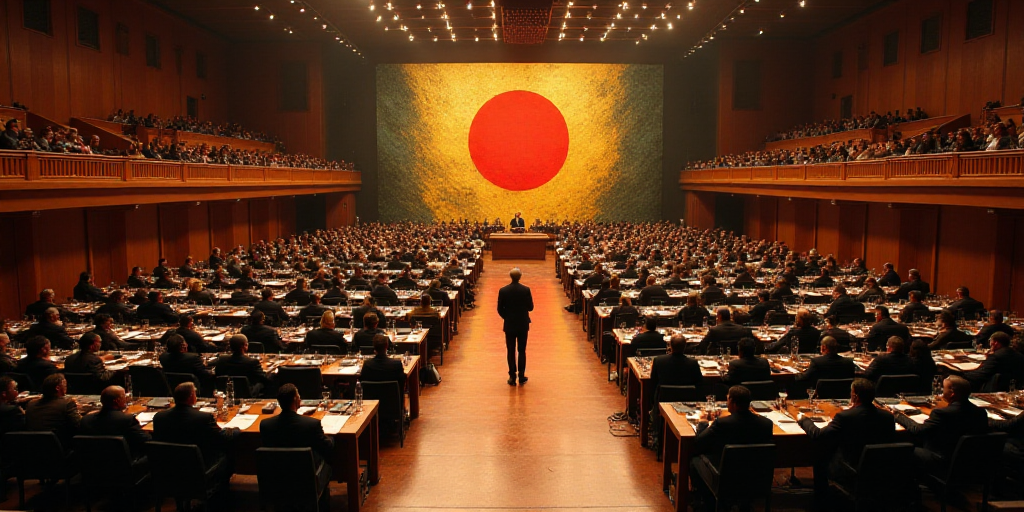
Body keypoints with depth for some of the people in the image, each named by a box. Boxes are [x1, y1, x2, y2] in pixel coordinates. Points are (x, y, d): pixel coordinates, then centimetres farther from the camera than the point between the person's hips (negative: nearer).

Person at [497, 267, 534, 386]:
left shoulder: (503, 291, -9)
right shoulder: (526, 290, -11)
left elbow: (500, 309, -3)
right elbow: (530, 307, -4)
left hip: (509, 325, 0)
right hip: (523, 325, 0)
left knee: (510, 351, 8)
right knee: (522, 351, 10)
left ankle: (512, 377, 10)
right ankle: (521, 376, 13)